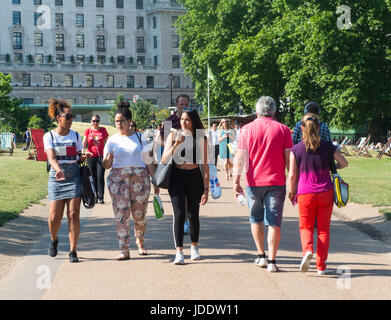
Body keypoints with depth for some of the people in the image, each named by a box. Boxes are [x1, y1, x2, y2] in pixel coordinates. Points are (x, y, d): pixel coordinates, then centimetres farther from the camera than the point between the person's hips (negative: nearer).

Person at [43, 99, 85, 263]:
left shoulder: (76, 136, 9)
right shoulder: (49, 136, 1)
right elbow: (51, 157, -12)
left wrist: (84, 157, -8)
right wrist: (58, 169, -32)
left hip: (74, 176, 1)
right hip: (56, 178, -1)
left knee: (73, 214, -8)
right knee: (54, 217, -4)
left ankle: (73, 251, -1)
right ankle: (54, 239, 29)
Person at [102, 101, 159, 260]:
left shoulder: (140, 137, 8)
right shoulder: (112, 140, 7)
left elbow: (148, 161, 10)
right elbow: (106, 165, 3)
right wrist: (108, 159, -20)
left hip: (140, 177, 0)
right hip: (118, 178, 0)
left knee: (140, 214, 4)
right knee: (121, 214, -7)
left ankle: (140, 241, 31)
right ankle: (124, 250, -6)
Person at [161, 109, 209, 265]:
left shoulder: (201, 139, 2)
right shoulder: (173, 136, 4)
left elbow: (204, 165, 2)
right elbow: (164, 160, -2)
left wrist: (206, 188, -3)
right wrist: (175, 145, -17)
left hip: (194, 178, 0)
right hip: (177, 177, 0)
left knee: (193, 215, 7)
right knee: (179, 215, -9)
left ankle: (194, 247, 28)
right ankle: (179, 252, -10)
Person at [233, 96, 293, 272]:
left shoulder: (246, 129, 2)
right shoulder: (283, 129, 1)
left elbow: (240, 158, -3)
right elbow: (289, 159, 0)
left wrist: (236, 182, -2)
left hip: (254, 182, 1)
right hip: (276, 183, -1)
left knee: (256, 219, 18)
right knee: (274, 222, 1)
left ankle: (261, 256, 22)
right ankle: (271, 261, -2)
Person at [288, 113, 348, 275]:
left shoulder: (296, 149, -5)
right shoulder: (327, 146, -2)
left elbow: (292, 175, -4)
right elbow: (344, 162, 2)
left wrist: (292, 193, 11)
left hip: (305, 194, -1)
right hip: (326, 193, 1)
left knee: (306, 227, 14)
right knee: (323, 228, 10)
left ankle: (307, 250, -16)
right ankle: (321, 266, 8)